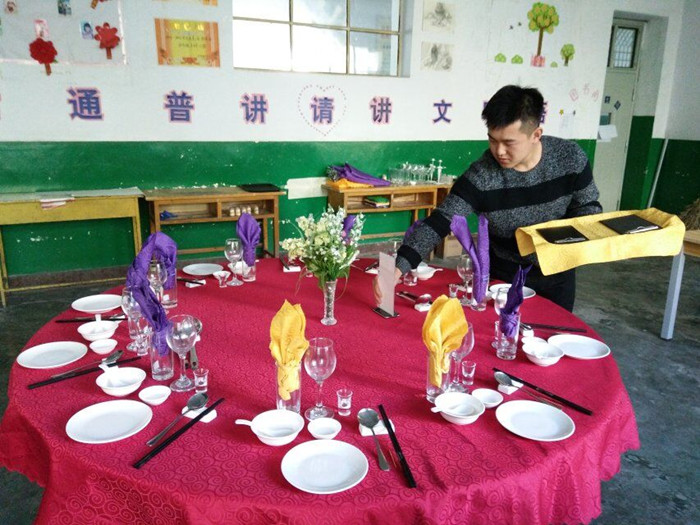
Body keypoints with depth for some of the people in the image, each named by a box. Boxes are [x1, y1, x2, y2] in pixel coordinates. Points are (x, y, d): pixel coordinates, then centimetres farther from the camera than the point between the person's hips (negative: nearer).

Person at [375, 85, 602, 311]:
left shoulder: (570, 157, -16)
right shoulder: (480, 176, -25)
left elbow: (589, 207, -2)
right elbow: (437, 224, -30)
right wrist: (398, 267, -44)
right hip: (505, 277, -2)